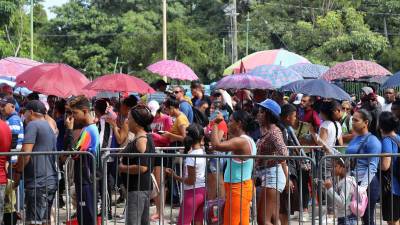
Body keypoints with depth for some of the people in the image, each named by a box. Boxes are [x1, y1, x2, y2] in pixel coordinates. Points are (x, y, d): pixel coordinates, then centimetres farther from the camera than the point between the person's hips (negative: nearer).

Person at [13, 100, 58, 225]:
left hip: (37, 182, -9)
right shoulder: (49, 127, 20)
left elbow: (26, 153, -16)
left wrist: (17, 172, -3)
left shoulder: (33, 125, -7)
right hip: (51, 181, 9)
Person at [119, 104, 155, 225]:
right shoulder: (147, 137, 13)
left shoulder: (141, 140, -17)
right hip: (145, 187, 10)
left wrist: (122, 168, -14)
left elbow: (142, 167, -25)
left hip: (137, 189, -10)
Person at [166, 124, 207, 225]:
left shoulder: (191, 156, -18)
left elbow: (190, 181, -17)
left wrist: (174, 176, -11)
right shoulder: (203, 153, 3)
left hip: (192, 193, -8)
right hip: (202, 191, 8)